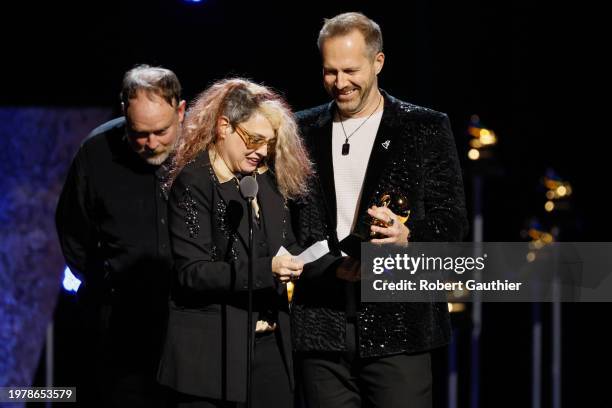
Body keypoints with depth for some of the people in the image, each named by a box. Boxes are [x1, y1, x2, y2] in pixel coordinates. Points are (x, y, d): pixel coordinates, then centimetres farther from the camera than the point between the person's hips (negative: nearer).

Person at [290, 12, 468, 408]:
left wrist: (409, 235, -20)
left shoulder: (426, 128, 5)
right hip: (322, 326, 2)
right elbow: (284, 219, 10)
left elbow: (452, 218, 2)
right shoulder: (303, 131, 12)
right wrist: (333, 266, -8)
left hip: (398, 325, -2)